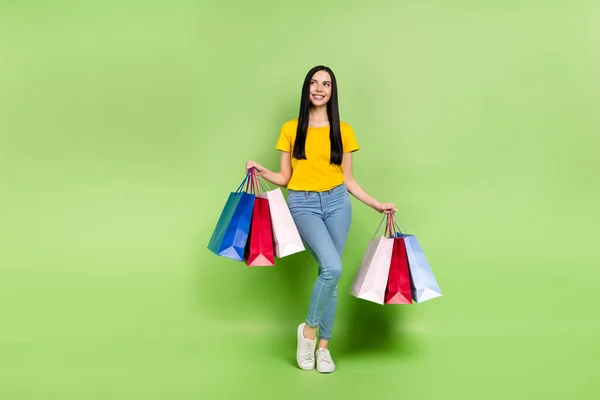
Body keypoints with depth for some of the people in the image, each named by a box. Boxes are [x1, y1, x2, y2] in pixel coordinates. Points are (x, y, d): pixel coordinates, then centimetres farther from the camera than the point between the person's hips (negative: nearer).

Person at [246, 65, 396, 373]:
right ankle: (309, 329, 2)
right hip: (303, 204, -2)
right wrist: (262, 172, -12)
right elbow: (284, 178, 6)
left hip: (337, 202, 3)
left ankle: (323, 346, 18)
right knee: (332, 268, -22)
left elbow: (348, 180, 9)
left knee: (330, 273, 4)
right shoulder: (290, 129, 5)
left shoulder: (343, 131, 7)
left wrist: (377, 205, 3)